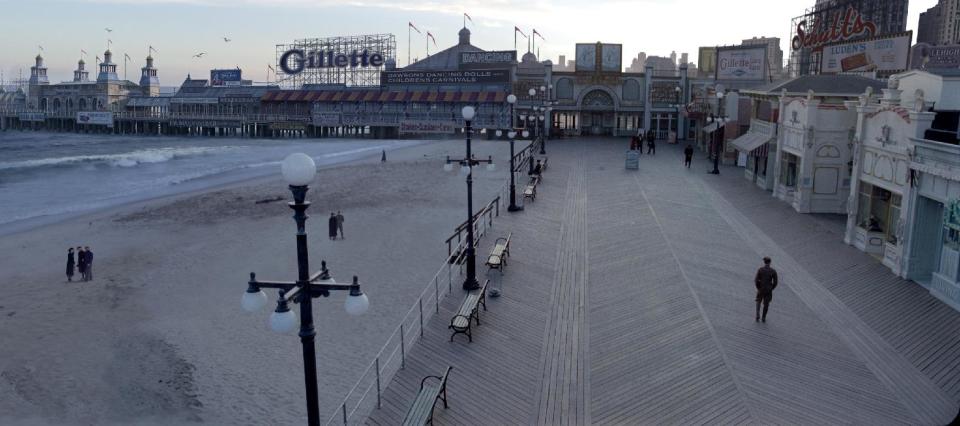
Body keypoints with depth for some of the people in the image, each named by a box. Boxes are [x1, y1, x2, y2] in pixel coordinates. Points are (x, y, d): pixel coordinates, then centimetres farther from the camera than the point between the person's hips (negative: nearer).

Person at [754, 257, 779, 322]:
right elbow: (775, 282, -6)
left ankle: (758, 316, 8)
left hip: (761, 289, 0)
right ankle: (763, 318, 23)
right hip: (769, 290, 0)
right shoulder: (773, 271, -8)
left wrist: (758, 287, 3)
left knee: (758, 302, 22)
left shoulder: (760, 269, -10)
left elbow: (756, 280, -13)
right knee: (766, 304, 16)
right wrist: (771, 289, 10)